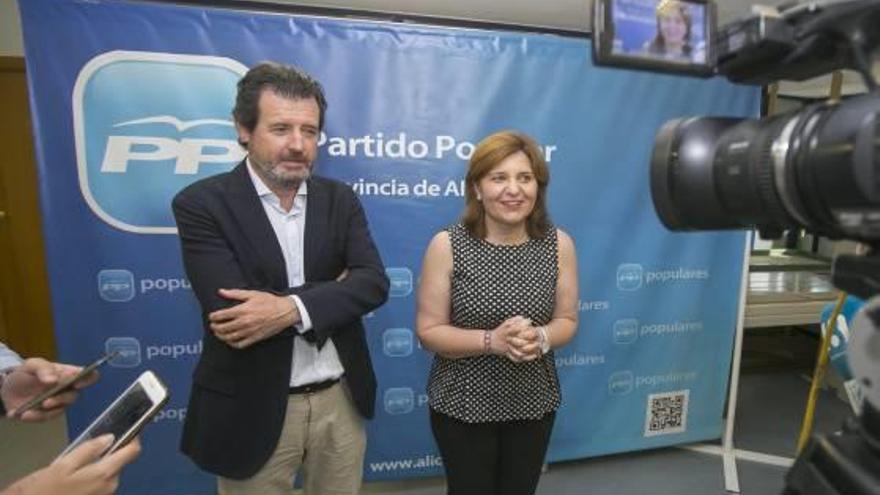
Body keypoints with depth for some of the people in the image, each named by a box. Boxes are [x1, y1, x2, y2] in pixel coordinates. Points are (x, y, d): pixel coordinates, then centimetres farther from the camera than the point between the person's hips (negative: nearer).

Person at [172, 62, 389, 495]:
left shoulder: (340, 199, 0)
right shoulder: (201, 204, -11)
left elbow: (374, 283, -11)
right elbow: (232, 314, -22)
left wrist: (292, 308, -25)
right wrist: (333, 290, -15)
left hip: (341, 399, 4)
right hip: (253, 409, -3)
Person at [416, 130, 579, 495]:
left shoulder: (559, 244, -7)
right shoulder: (447, 245, -16)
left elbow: (567, 320, 1)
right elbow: (428, 331, -12)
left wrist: (541, 338, -20)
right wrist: (492, 341, -25)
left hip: (534, 402, 3)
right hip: (462, 404, -2)